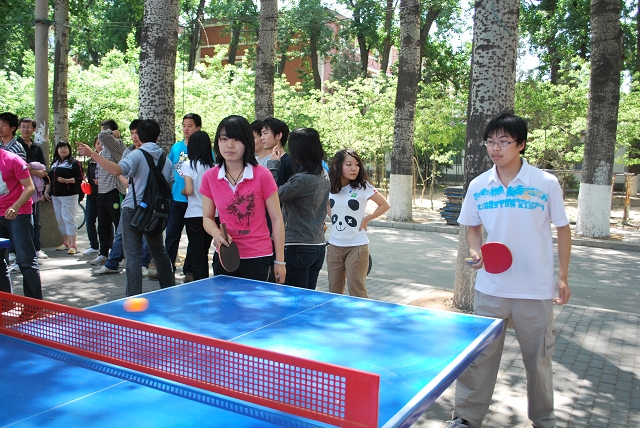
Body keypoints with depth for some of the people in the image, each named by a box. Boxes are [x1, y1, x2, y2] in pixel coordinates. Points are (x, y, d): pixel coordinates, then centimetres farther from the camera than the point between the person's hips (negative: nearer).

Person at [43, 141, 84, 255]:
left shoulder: (74, 163, -3)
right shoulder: (54, 163, 18)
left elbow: (79, 178, -12)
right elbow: (50, 179, 24)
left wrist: (66, 180, -22)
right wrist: (46, 191, 19)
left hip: (69, 195, -7)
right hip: (56, 196, 7)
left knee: (69, 219, -11)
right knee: (60, 220, 10)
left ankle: (73, 245, -10)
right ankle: (65, 243, 20)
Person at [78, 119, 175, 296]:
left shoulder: (137, 154, -11)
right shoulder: (166, 160, 6)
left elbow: (117, 170, -29)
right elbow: (170, 186, 9)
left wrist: (92, 154, -28)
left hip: (134, 209, -5)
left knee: (133, 255, -3)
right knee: (159, 252, 20)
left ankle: (134, 297, -3)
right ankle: (169, 290, 27)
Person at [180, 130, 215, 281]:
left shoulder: (188, 165, -7)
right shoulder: (214, 166, 2)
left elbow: (189, 190, -15)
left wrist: (183, 191, 6)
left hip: (195, 216, -4)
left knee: (197, 256, 1)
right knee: (204, 254, 17)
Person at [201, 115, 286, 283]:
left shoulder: (262, 175, -8)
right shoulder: (210, 177, 1)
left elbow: (276, 219, -4)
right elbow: (207, 217, 9)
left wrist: (279, 261, -4)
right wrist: (216, 233, -14)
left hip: (259, 259, -3)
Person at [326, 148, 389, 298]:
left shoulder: (363, 187, -10)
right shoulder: (330, 187, 1)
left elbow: (384, 205, -4)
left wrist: (365, 219, -8)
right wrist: (333, 217, 7)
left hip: (357, 245, -4)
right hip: (334, 245, 4)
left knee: (357, 291, -2)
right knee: (334, 291, 12)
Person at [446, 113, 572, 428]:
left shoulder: (546, 183, -7)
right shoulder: (478, 186, -1)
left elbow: (563, 229, 1)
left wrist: (563, 277, -2)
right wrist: (475, 250, -8)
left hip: (536, 290, -1)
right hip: (490, 286, 2)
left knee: (539, 358, 13)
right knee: (479, 355, 7)